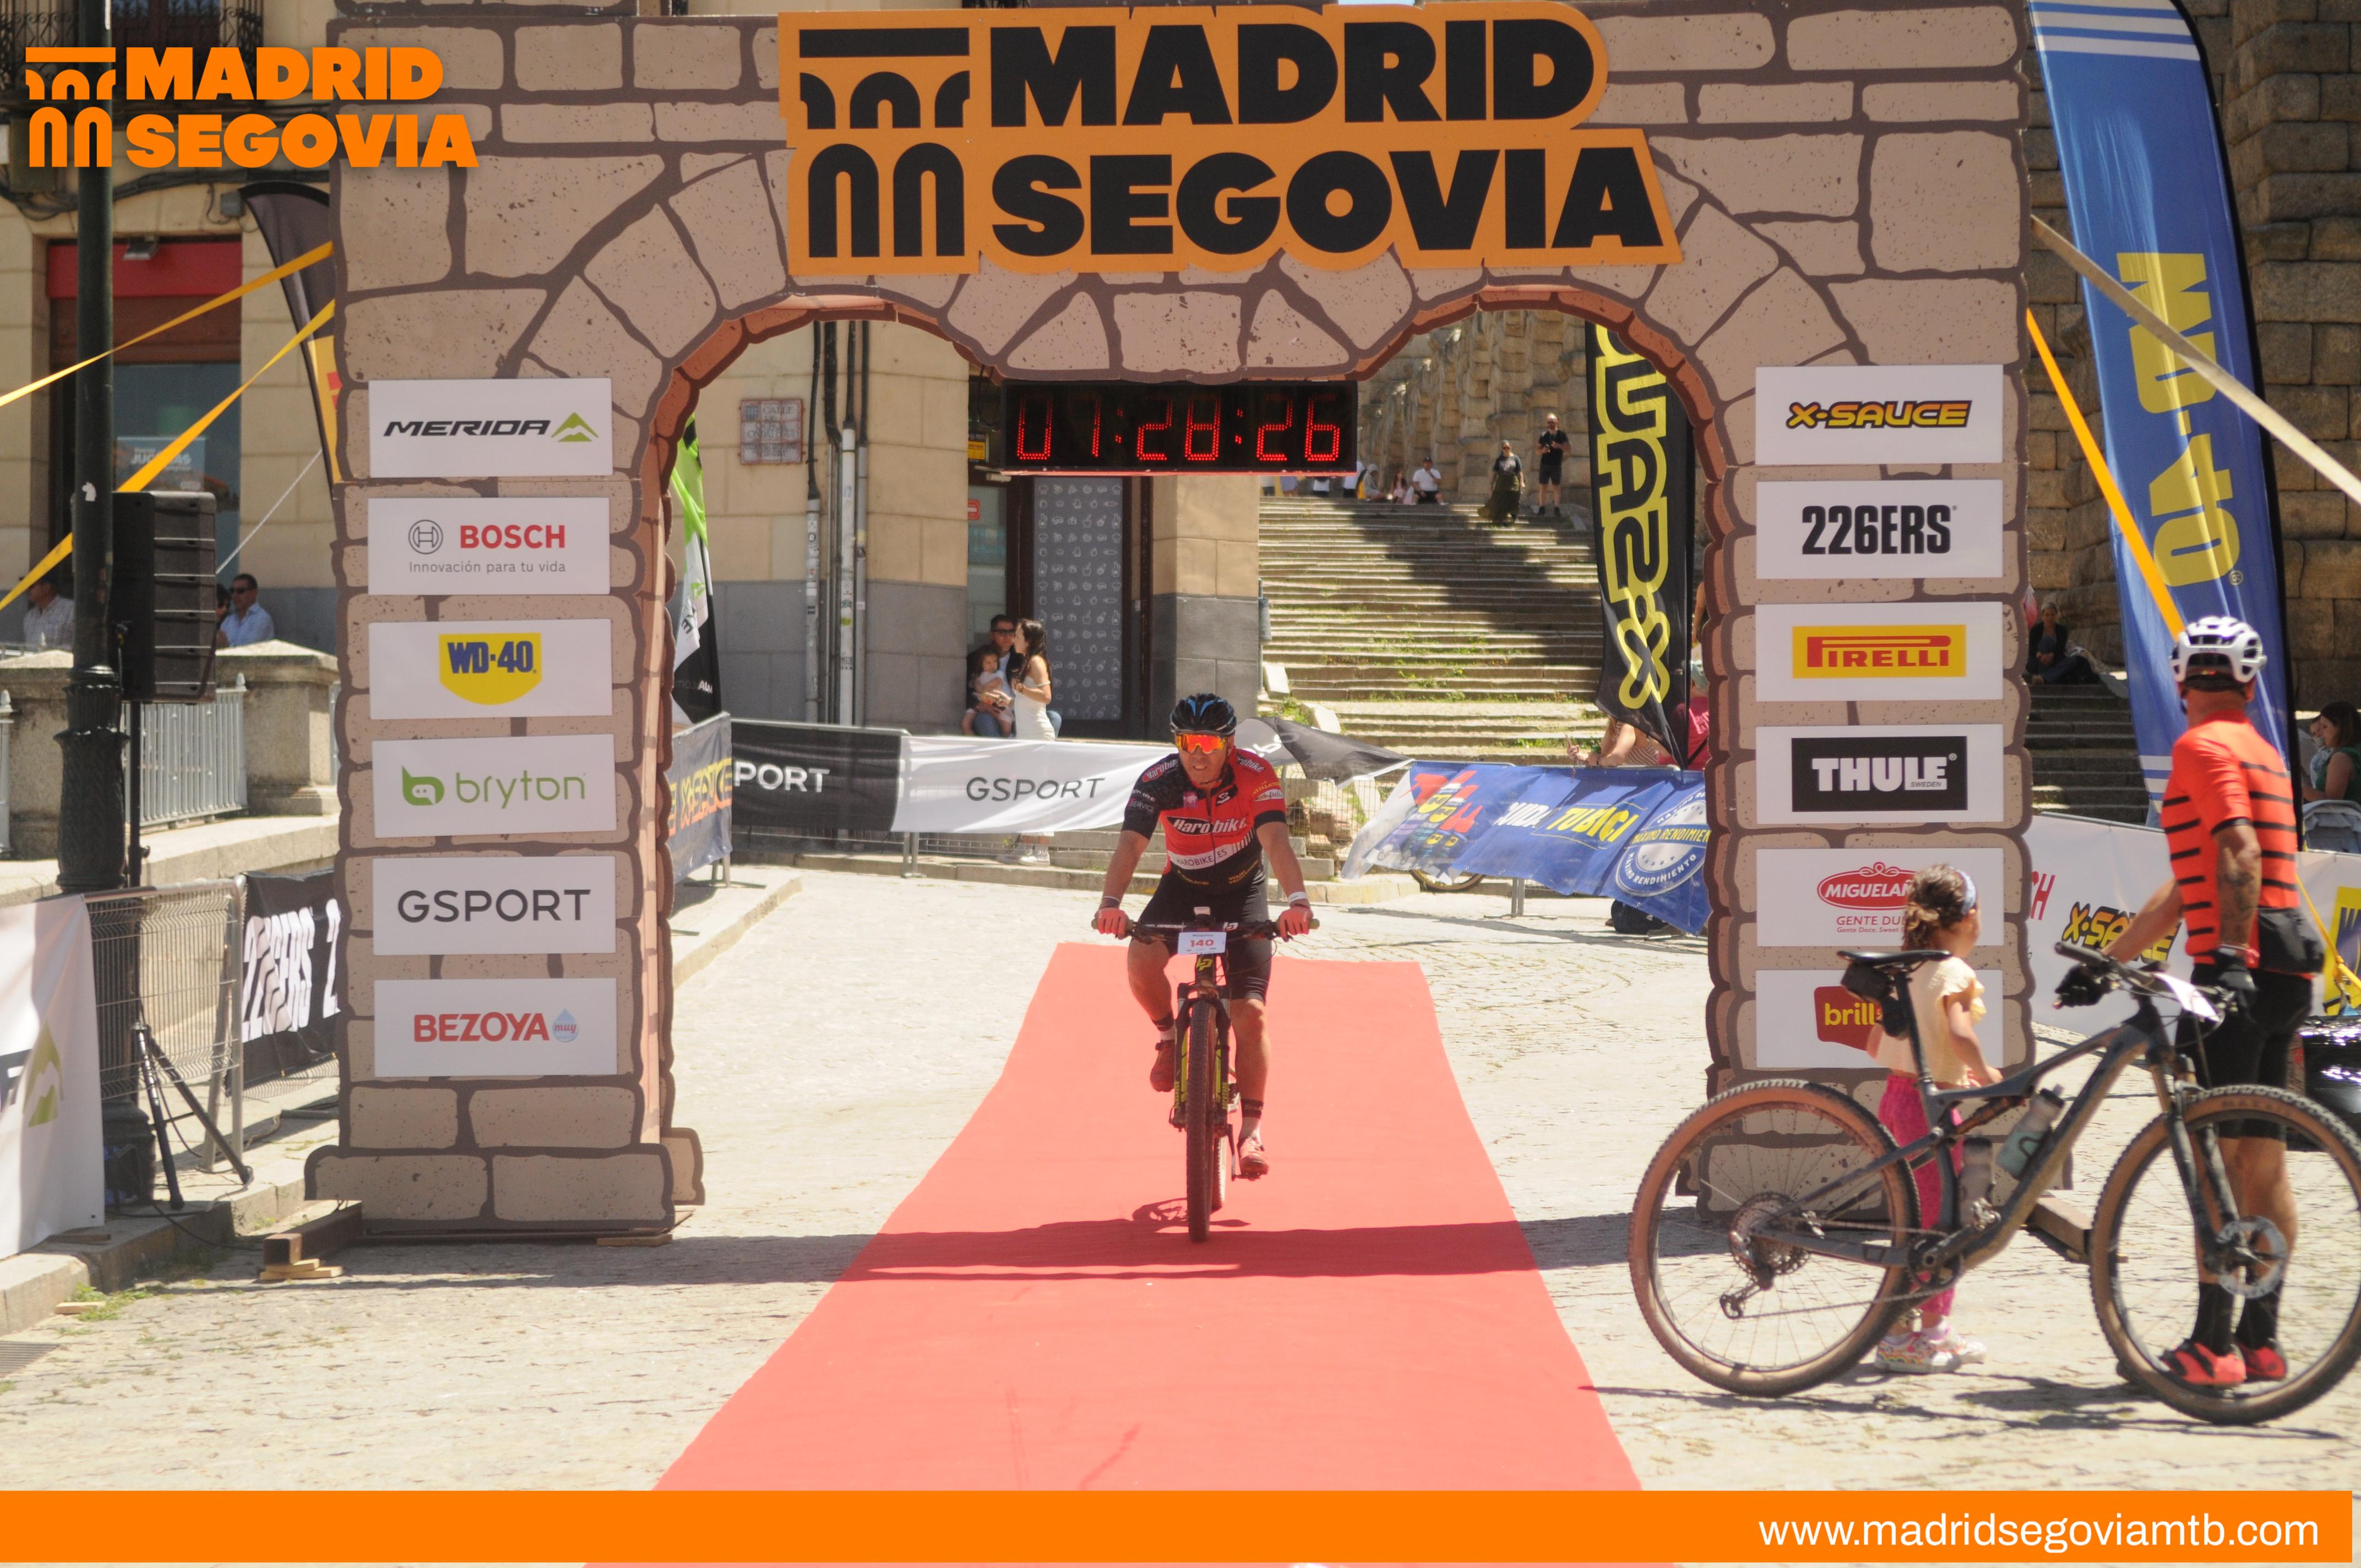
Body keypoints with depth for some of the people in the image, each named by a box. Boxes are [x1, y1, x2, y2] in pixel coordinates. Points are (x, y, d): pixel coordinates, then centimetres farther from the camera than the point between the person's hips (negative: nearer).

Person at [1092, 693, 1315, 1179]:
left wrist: (1297, 899, -53)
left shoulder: (1257, 776, -24)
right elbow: (1130, 845, -31)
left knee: (1250, 1011, -12)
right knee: (1142, 958, -30)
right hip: (1182, 886, 1)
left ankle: (1252, 1128, -2)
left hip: (1241, 890, -1)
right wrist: (1110, 902, -50)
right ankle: (1169, 1036, 0)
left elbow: (1276, 840, -36)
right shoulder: (1158, 781, -21)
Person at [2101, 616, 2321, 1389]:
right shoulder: (2261, 752, 22)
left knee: (2218, 1157, -9)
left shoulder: (2202, 747, -7)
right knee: (2263, 1162, 11)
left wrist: (2229, 956, -29)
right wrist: (2108, 959, 29)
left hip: (2237, 971, -9)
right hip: (2285, 975, 9)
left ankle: (2213, 1345, -10)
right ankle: (2261, 1338, 14)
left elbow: (2239, 853, -22)